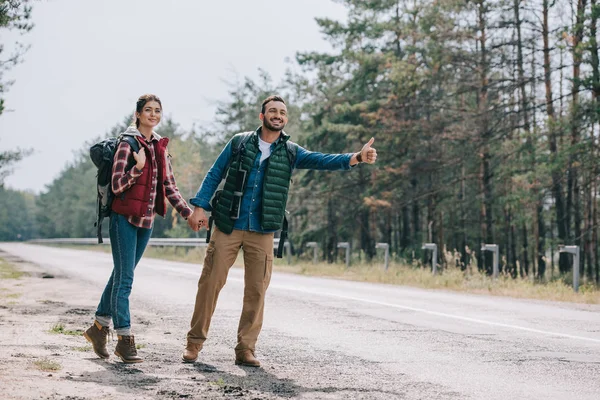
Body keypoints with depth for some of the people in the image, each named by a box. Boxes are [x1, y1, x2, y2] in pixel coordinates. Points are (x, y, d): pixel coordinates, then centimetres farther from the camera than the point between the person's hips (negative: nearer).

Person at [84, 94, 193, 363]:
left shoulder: (160, 147, 11)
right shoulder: (127, 143, -9)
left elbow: (169, 186, 15)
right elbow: (117, 185, -14)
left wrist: (187, 212, 8)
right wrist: (137, 168, -28)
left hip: (146, 220, 7)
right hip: (124, 218, -7)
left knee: (121, 276, 13)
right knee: (124, 279, -6)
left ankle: (99, 326, 25)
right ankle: (124, 339, -3)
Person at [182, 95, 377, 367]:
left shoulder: (290, 153, 6)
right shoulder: (240, 143, 4)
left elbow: (322, 161, -8)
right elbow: (214, 175, 6)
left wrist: (357, 158, -23)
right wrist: (200, 206, -6)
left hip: (262, 233, 1)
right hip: (227, 227, -1)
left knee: (256, 290, 0)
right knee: (210, 283, 0)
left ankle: (245, 349, 9)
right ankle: (195, 341, 12)